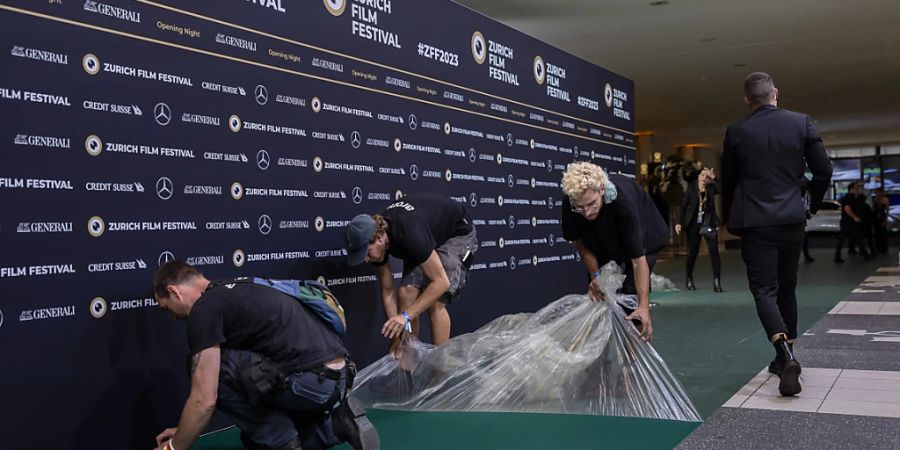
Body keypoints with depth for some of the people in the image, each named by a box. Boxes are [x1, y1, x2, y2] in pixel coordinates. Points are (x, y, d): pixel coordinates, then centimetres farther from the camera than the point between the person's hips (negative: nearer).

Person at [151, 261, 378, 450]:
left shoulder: (204, 309, -6)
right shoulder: (235, 292, 24)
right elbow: (237, 382, 31)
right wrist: (184, 431, 36)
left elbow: (205, 401, -9)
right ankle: (334, 423, 12)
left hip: (310, 380, -10)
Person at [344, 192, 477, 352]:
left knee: (436, 302, -19)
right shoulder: (374, 240, -18)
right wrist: (396, 337, -15)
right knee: (406, 293, -11)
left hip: (458, 233, -6)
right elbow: (387, 291, -10)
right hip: (431, 235, 7)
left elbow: (441, 282, -36)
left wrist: (406, 316, -39)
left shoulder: (410, 233, -40)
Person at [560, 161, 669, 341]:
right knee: (598, 292, -2)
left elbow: (638, 260, -39)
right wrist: (595, 275, -23)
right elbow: (580, 242, -10)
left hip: (642, 235, -4)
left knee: (633, 293, -15)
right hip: (602, 238, 4)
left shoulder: (623, 200, -42)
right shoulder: (569, 204, -31)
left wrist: (644, 306, -45)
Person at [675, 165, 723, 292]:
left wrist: (714, 178, -29)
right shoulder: (691, 188, -2)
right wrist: (678, 222, -12)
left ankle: (717, 281, -9)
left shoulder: (711, 188, 0)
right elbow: (683, 205, -4)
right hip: (694, 224, -1)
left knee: (714, 252, -10)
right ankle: (689, 279, 26)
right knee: (692, 253, 7)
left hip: (709, 223, 1)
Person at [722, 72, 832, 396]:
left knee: (764, 290, -2)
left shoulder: (736, 131, -2)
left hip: (755, 223, -2)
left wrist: (730, 222, 17)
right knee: (786, 288, 16)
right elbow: (823, 170, 0)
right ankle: (785, 357, 24)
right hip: (792, 220, 2)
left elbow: (728, 182, 4)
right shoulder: (801, 123, 0)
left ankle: (786, 356, -23)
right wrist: (812, 206, 17)